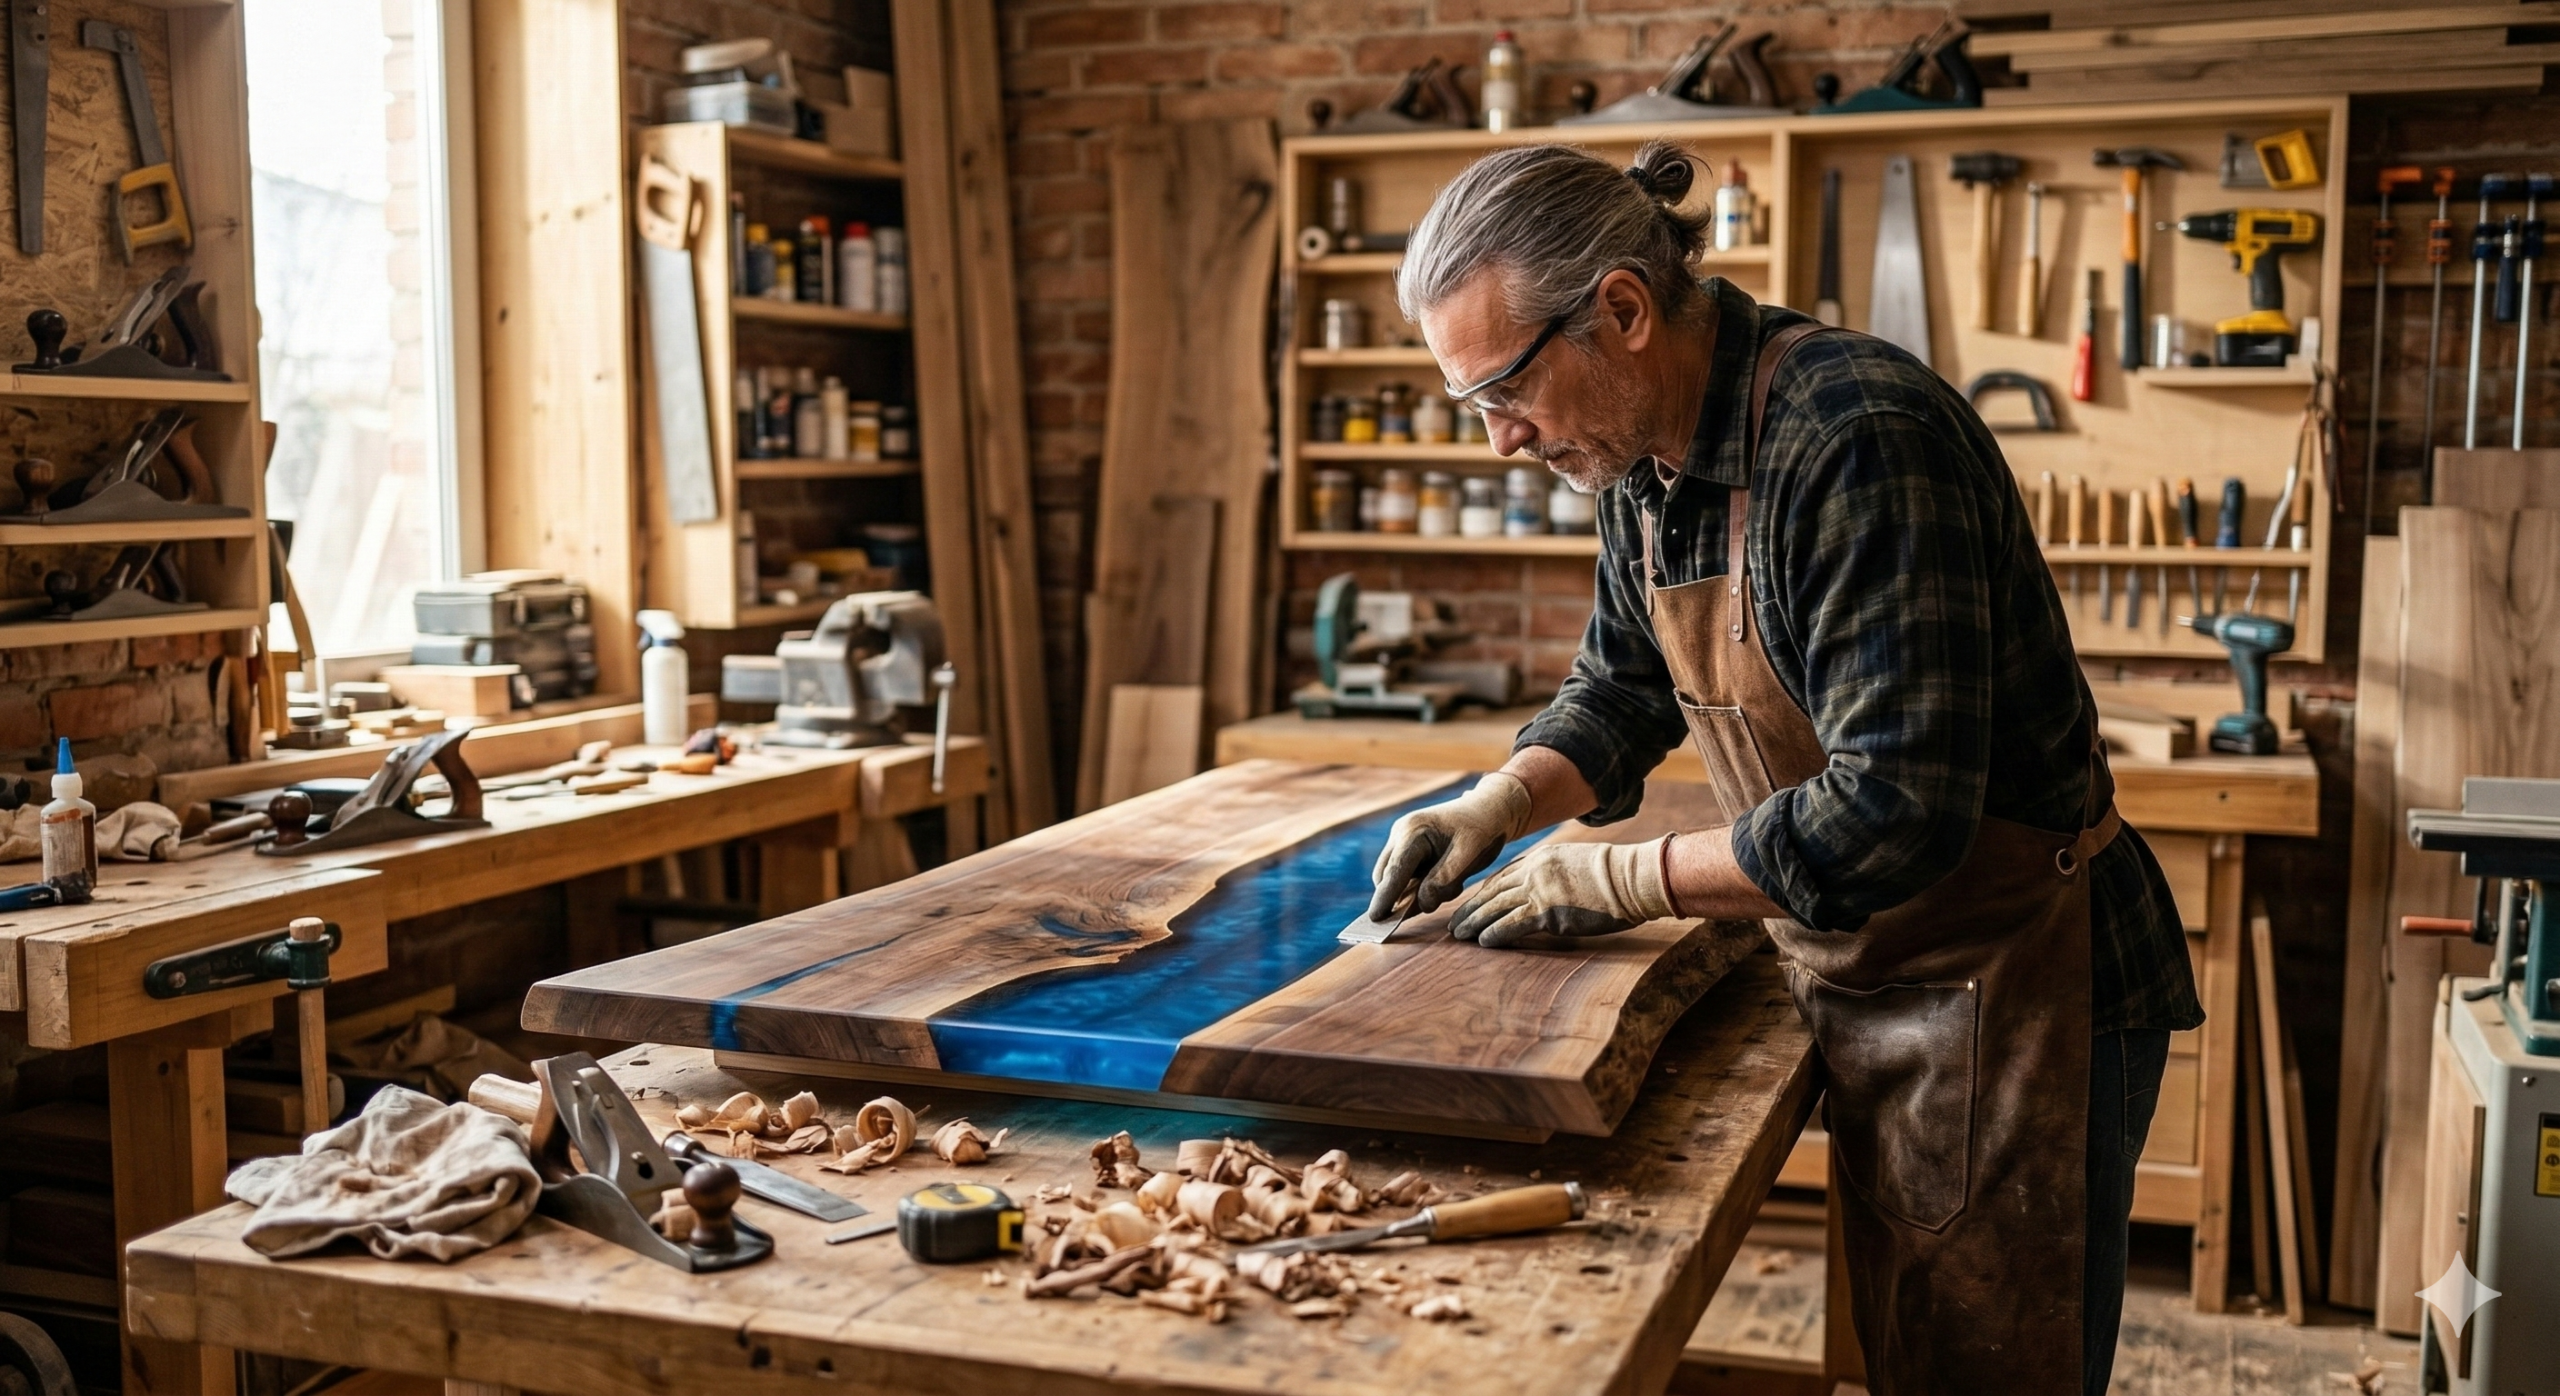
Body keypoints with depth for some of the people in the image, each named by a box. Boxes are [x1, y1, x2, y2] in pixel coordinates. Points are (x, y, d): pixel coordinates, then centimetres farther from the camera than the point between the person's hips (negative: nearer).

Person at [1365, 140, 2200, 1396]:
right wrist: (1500, 803, -2)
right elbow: (1622, 688, 17)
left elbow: (1893, 816, -30)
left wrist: (1612, 883, -21)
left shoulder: (1857, 441, -27)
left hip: (2013, 994, -8)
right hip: (1861, 992, 8)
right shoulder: (1644, 457, 1)